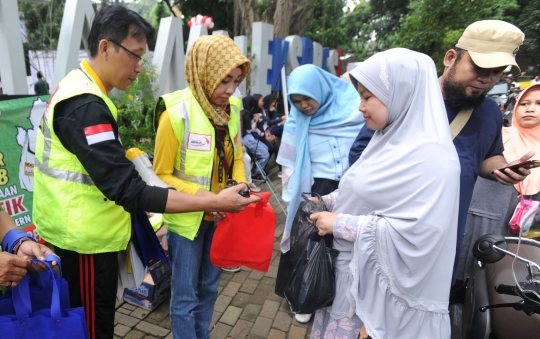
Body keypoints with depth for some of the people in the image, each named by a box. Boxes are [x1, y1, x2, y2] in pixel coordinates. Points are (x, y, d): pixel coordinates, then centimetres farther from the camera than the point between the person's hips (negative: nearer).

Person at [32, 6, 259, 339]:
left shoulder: (77, 87, 7)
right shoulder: (85, 106, -26)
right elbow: (128, 191, -32)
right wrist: (215, 202, -31)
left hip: (76, 234, 10)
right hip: (85, 241, -10)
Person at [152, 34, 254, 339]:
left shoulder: (231, 109, -2)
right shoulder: (176, 114, -19)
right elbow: (162, 175, -13)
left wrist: (241, 187, -8)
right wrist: (200, 196, -25)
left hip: (220, 217, 6)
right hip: (187, 219, -5)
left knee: (209, 289, 22)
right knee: (185, 296, 10)